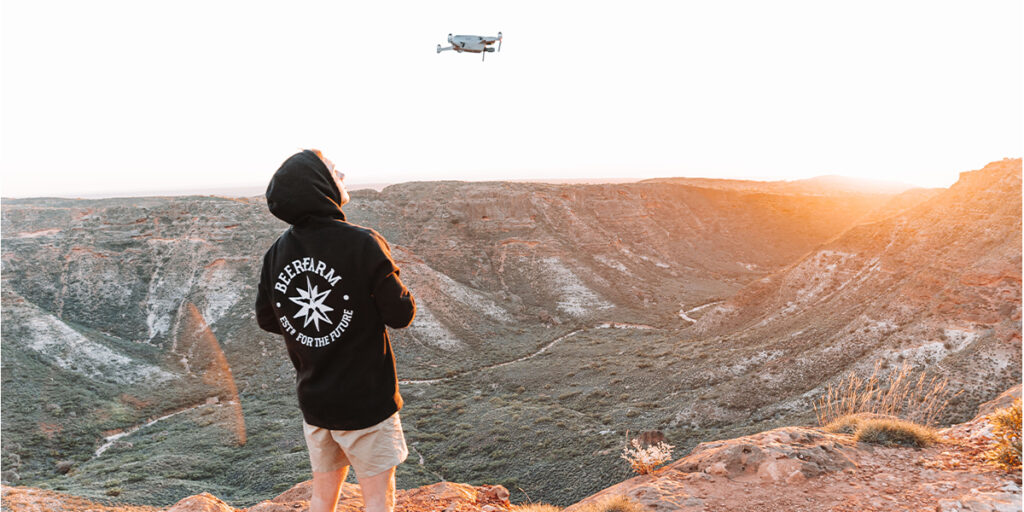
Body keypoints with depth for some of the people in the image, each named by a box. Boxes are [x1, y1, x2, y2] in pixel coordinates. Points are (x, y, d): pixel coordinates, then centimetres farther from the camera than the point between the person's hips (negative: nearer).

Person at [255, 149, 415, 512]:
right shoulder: (363, 244, -20)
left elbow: (266, 319, 8)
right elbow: (401, 315, -15)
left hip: (313, 399, 6)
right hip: (366, 400, -5)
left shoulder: (278, 252, -3)